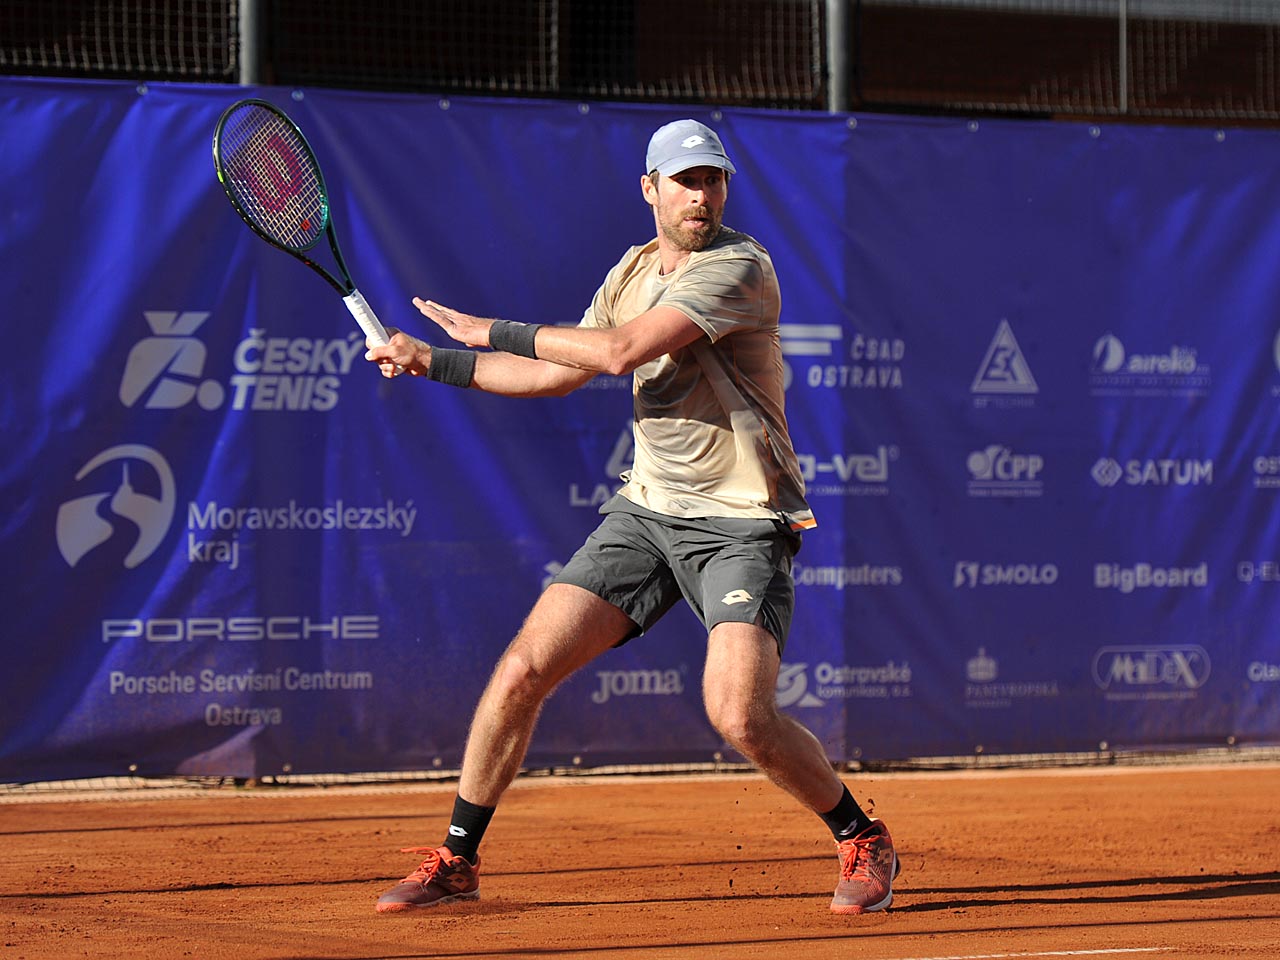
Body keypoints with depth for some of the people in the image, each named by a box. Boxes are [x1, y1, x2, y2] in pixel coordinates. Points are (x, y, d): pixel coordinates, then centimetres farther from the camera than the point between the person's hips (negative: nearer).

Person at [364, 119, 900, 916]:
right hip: (648, 510, 7)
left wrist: (495, 332, -14)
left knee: (740, 714, -22)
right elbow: (559, 375, 19)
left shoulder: (740, 267, -16)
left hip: (743, 521, -6)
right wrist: (433, 362, 12)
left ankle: (864, 843, 3)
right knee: (524, 670, -3)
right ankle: (457, 861, 11)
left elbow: (622, 350, -24)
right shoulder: (635, 270, 10)